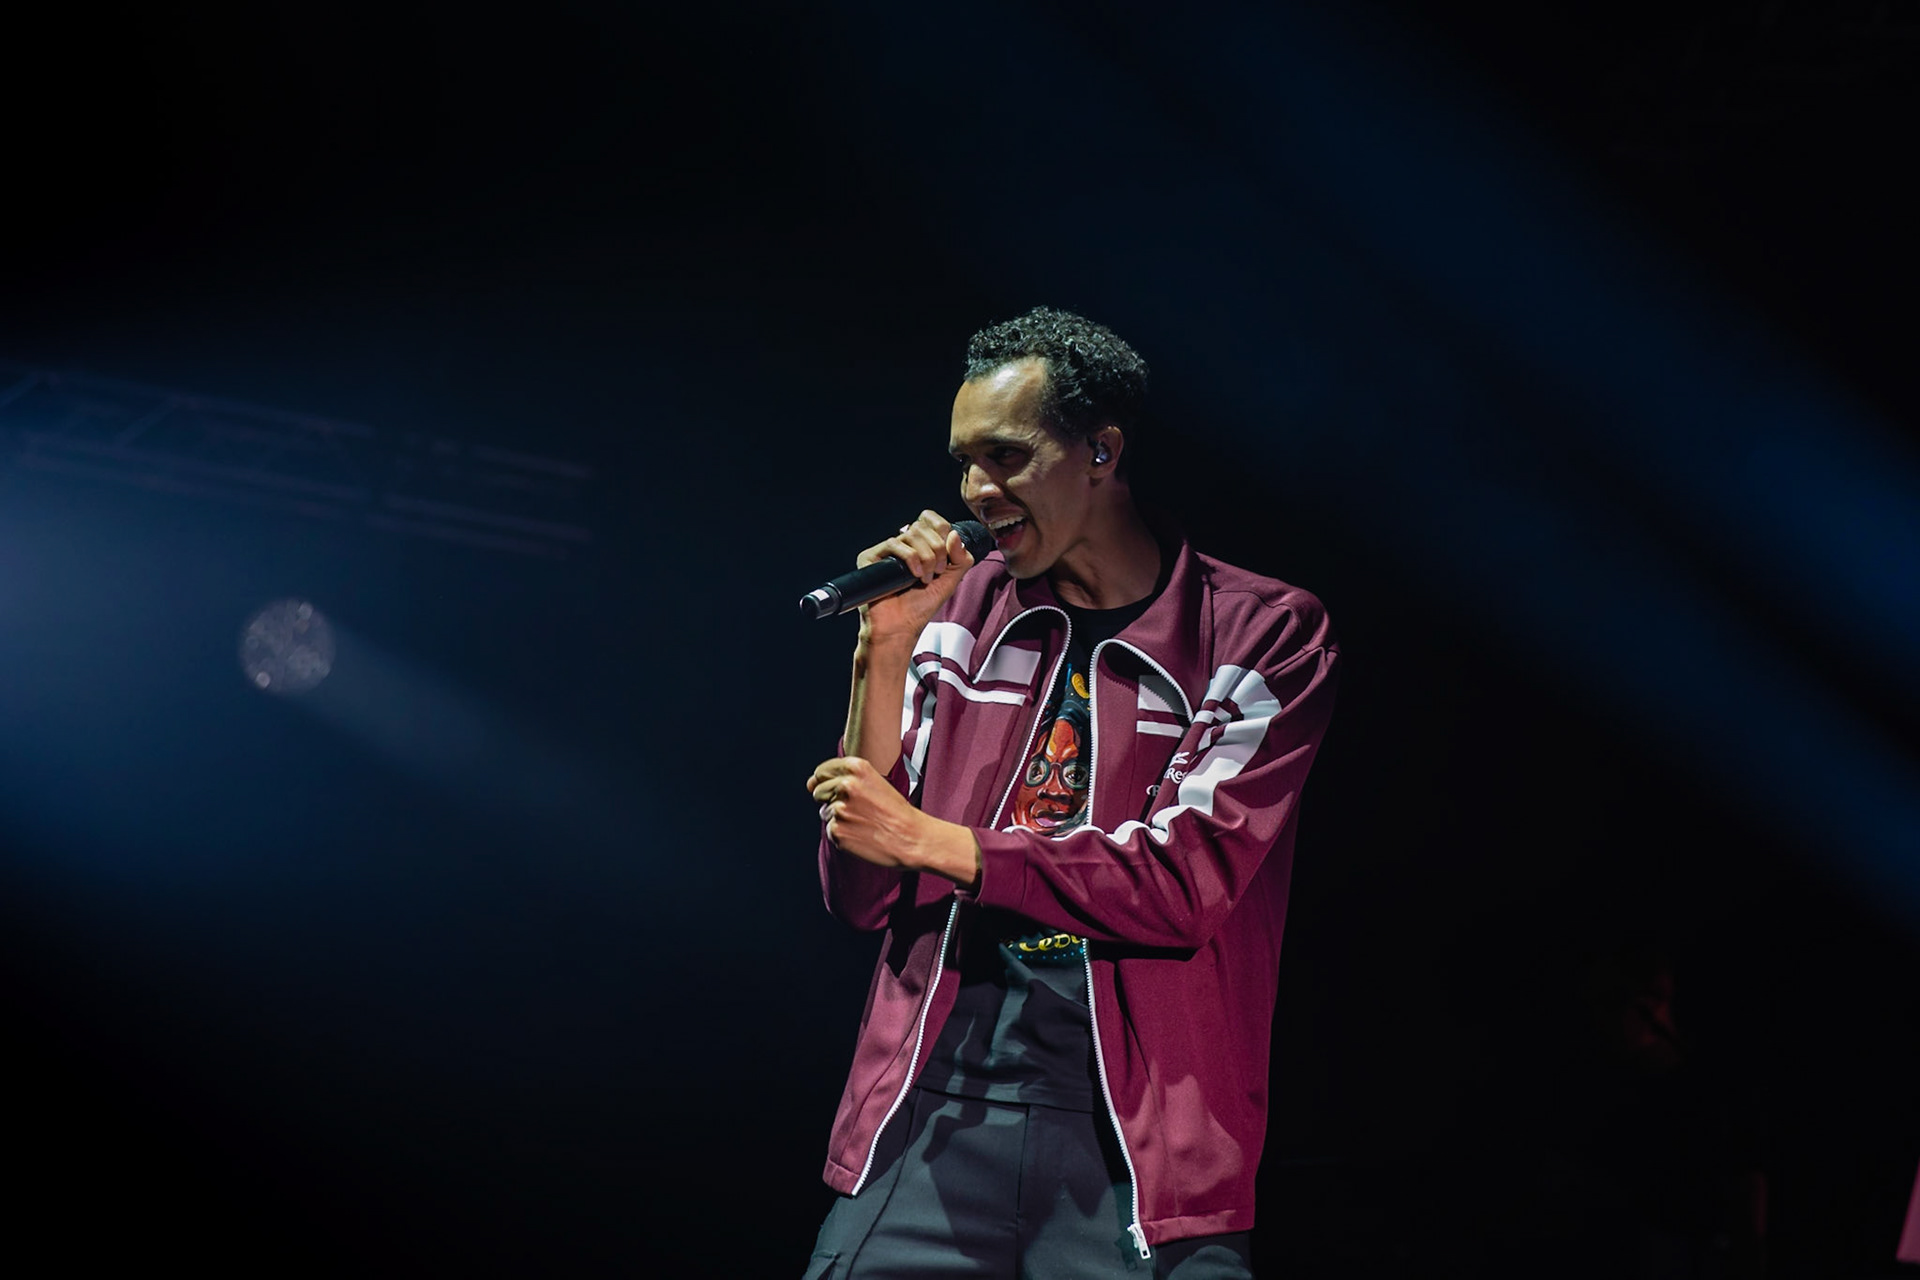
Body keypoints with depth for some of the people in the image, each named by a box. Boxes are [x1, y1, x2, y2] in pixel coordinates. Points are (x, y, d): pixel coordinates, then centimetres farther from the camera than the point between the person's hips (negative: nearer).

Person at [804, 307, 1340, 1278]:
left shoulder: (1264, 634, -1)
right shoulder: (962, 608, 9)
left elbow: (1186, 880, -11)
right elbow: (860, 898, 7)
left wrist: (931, 842, -9)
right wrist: (887, 652, -3)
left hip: (1135, 1137, -3)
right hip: (932, 1109, 3)